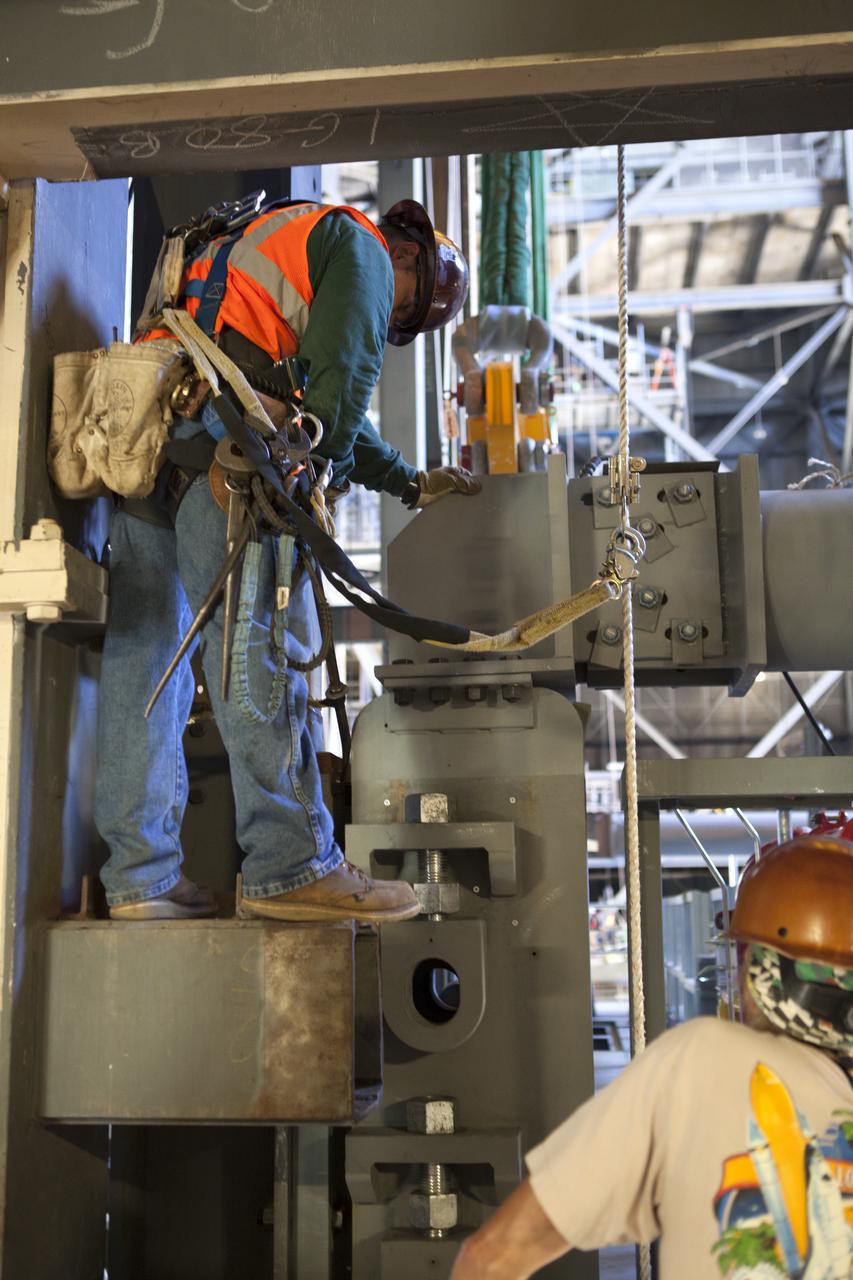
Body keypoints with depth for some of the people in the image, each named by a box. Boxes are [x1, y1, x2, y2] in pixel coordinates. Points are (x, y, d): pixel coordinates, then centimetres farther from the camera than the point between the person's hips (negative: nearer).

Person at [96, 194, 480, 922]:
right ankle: (291, 867, -10)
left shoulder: (297, 246, 38)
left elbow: (325, 414, 43)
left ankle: (141, 874, 6)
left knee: (146, 647, 4)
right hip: (212, 429, -9)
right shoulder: (362, 249, 10)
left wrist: (411, 483, 46)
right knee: (263, 645, -11)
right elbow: (343, 378, -8)